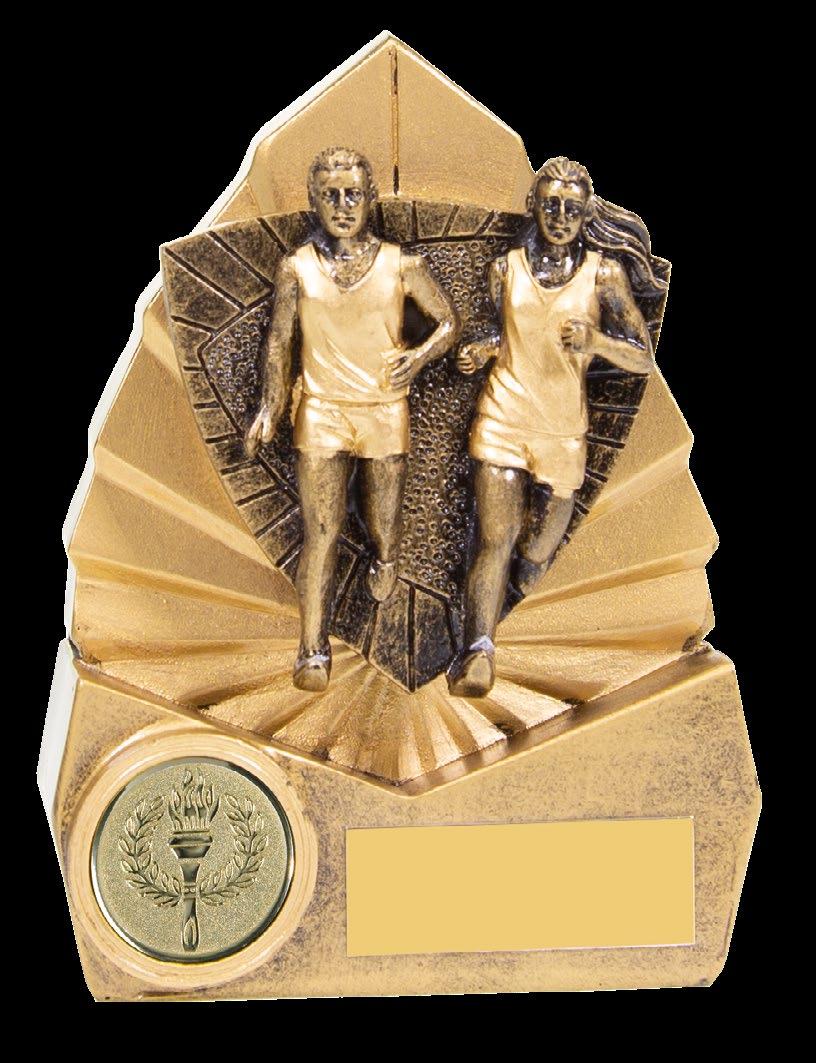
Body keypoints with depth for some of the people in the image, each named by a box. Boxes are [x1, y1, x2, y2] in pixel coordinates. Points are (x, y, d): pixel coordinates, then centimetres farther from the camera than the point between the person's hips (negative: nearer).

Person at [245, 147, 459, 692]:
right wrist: (271, 405, -2)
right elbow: (279, 338, 4)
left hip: (386, 410, 1)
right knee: (321, 530, -6)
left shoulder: (401, 264, -5)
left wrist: (419, 357, -13)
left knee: (384, 517, 14)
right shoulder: (297, 267, -3)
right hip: (321, 411, -1)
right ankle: (314, 651, -2)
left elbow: (450, 321, 4)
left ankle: (384, 563, 50)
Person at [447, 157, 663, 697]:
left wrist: (594, 339, -24)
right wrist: (481, 350, -1)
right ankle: (479, 652, -24)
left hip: (563, 429, 0)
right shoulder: (506, 269, 3)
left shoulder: (604, 273, -3)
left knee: (543, 541, 12)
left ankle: (527, 582, 44)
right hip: (504, 417, 0)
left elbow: (645, 358, -6)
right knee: (495, 539, -14)